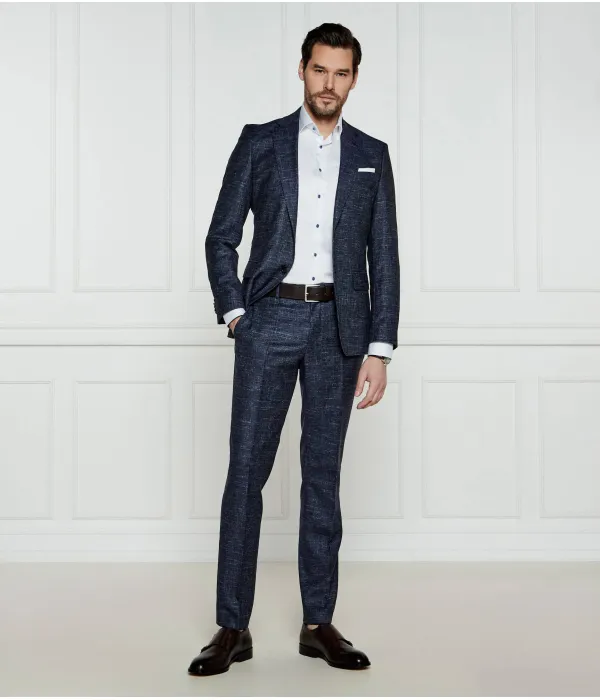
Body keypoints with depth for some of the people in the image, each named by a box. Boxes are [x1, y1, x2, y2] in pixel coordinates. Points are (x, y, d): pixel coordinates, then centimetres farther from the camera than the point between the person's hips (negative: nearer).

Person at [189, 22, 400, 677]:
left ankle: (318, 623, 15)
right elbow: (221, 237, 7)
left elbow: (383, 258, 7)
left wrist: (378, 349, 0)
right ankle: (233, 627, 5)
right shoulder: (260, 142, 7)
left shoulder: (371, 155, 10)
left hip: (339, 326, 1)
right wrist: (234, 314, -5)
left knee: (323, 472, 6)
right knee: (246, 468, -3)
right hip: (270, 319, -1)